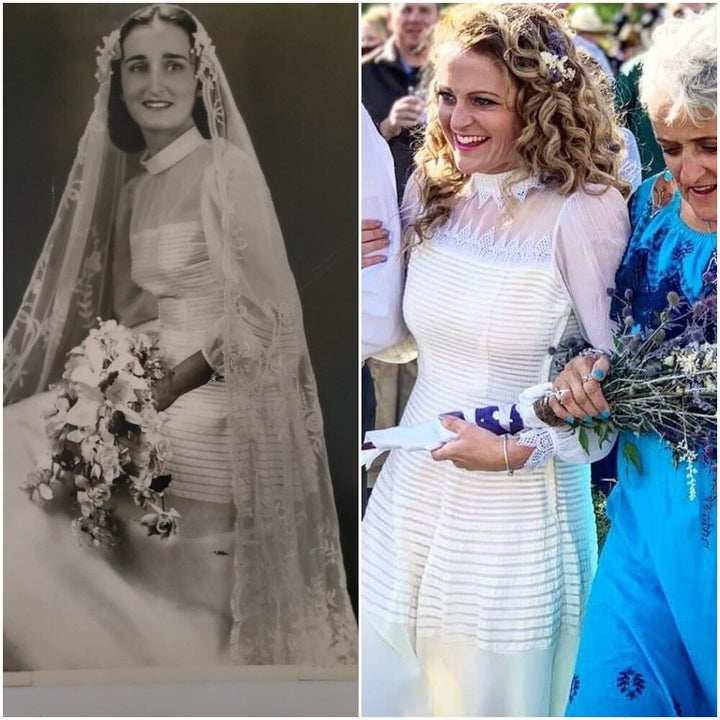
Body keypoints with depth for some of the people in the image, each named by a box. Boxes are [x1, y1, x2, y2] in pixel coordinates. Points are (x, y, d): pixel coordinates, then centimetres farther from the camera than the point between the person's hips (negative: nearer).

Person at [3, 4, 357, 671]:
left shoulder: (227, 168, -6)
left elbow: (258, 313, -12)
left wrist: (171, 388, -19)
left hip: (215, 393, -8)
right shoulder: (132, 191, 16)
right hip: (151, 379, 8)